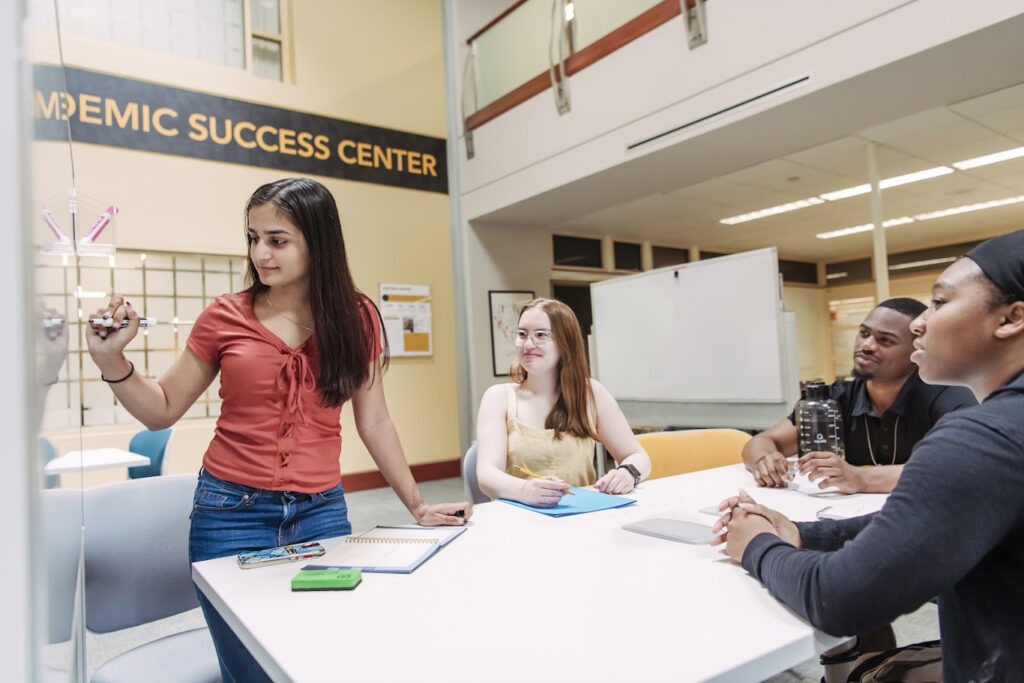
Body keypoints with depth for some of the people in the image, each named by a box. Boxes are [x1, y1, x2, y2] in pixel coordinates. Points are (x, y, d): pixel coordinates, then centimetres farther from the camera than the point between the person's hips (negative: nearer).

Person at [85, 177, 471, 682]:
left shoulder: (356, 318, -1)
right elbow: (162, 411, 6)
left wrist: (417, 507, 4)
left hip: (322, 513, 1)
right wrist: (111, 360, -11)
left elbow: (374, 422, 4)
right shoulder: (224, 317, -3)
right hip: (231, 514, 0)